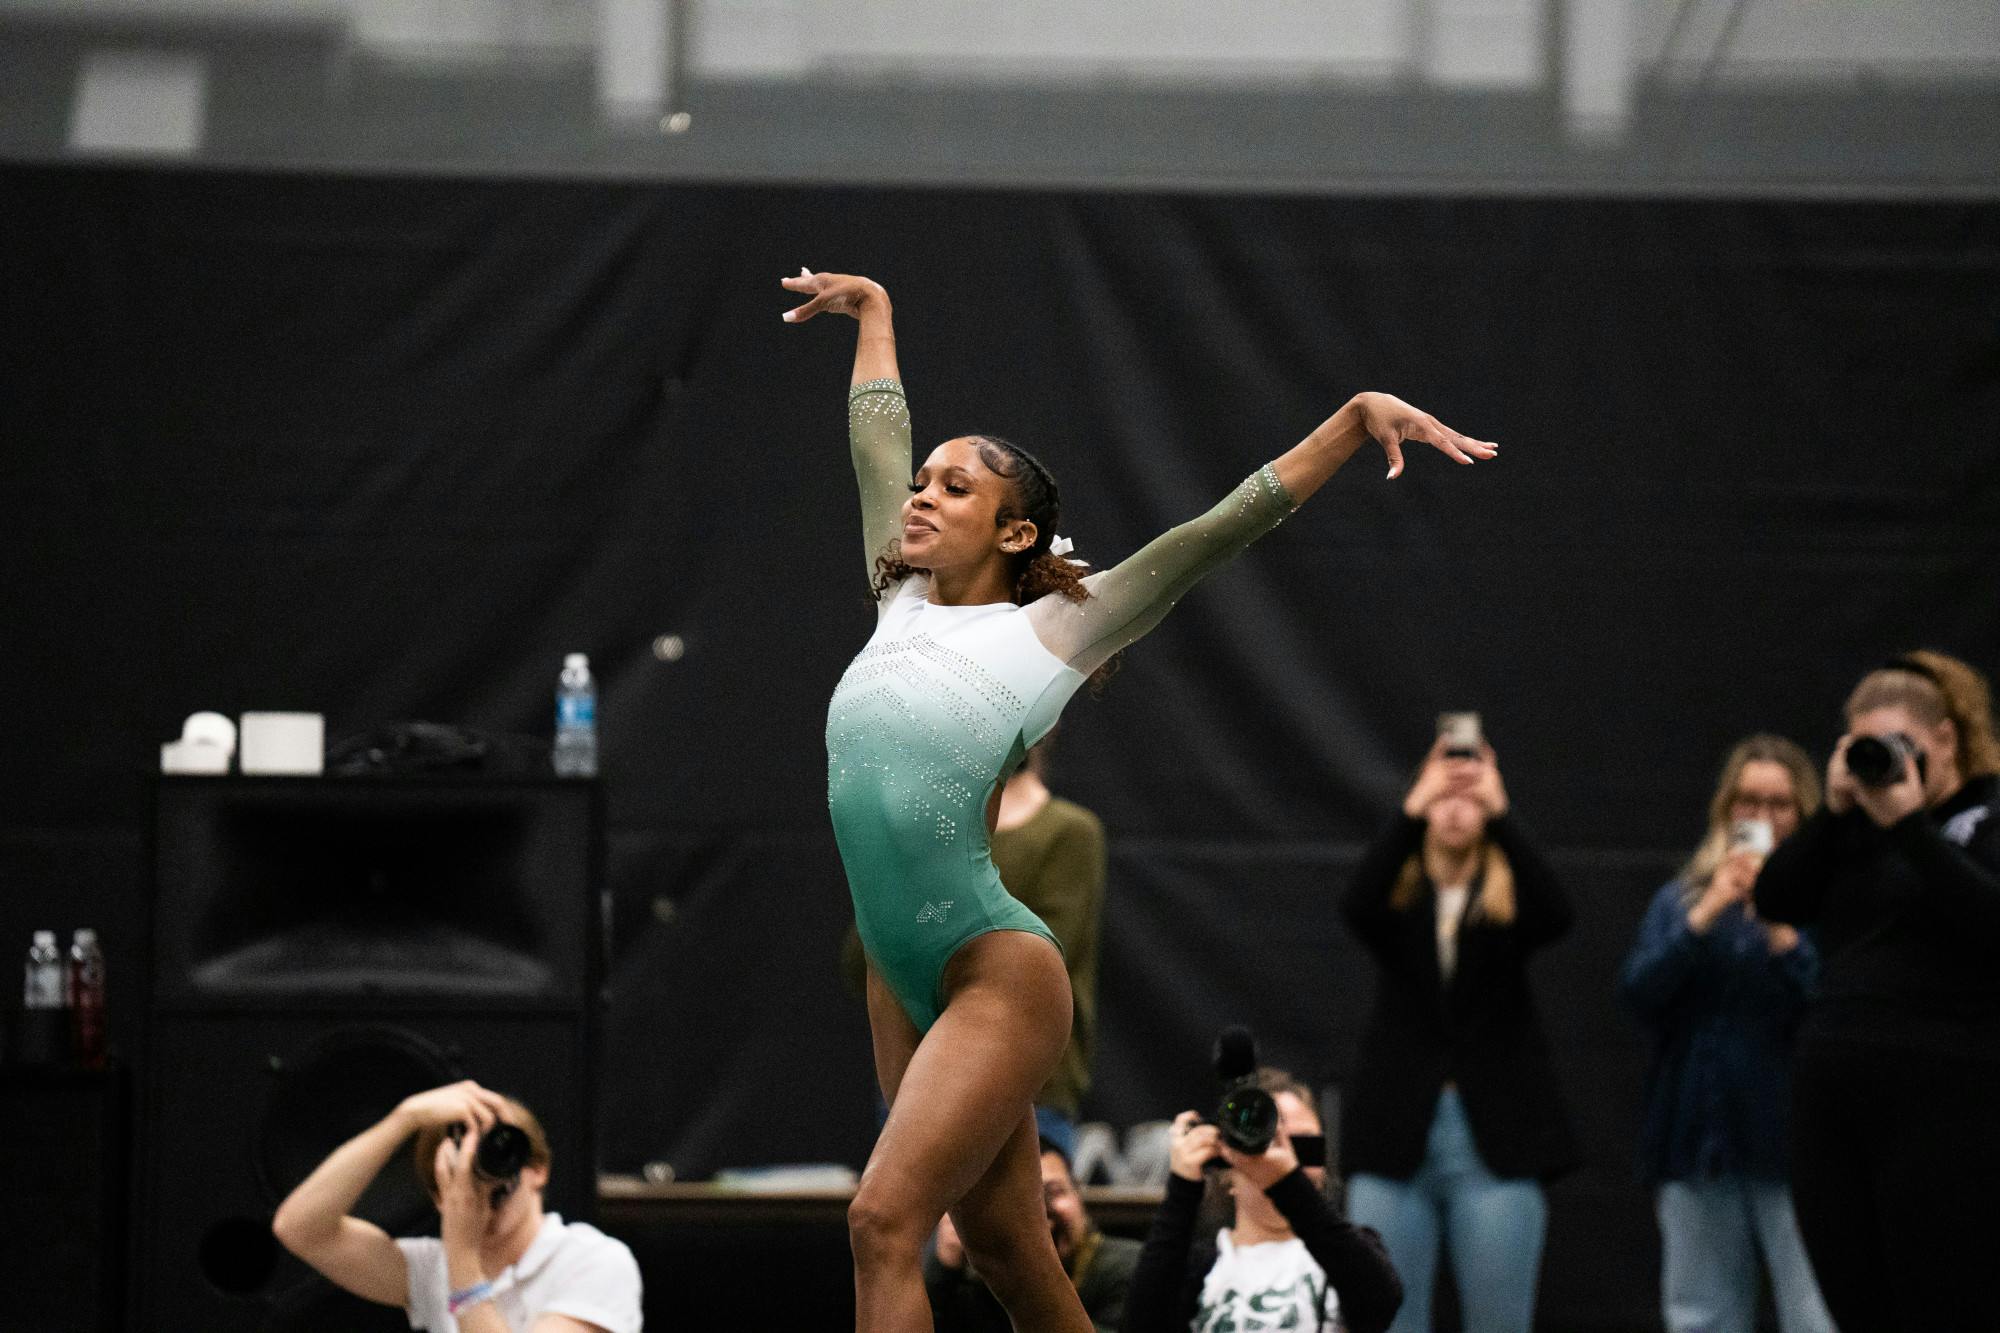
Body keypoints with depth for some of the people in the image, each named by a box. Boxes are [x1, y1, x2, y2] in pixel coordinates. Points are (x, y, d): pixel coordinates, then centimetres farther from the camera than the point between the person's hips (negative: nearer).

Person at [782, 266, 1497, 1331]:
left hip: (996, 973, -6)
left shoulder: (1050, 632, -2)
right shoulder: (904, 605, 12)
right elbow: (876, 437, 26)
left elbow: (1229, 524, -4)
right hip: (903, 980, 6)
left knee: (885, 1222, -18)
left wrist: (1359, 416, -11)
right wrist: (873, 309, 38)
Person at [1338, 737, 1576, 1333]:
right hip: (1396, 1132, 1)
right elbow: (1356, 906, -16)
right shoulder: (1397, 898, 6)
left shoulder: (1508, 901, 4)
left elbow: (1555, 914, -18)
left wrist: (1500, 814, -23)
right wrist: (1411, 811, -24)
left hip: (1493, 1138, -1)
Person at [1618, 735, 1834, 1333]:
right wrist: (1705, 915, -9)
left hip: (1789, 1139, -4)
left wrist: (1781, 932, -17)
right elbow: (1637, 991, 1)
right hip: (1699, 1137, 4)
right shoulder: (1681, 898, 15)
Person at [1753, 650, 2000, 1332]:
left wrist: (1908, 824, -15)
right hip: (1831, 1098, 6)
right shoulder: (1859, 831, 18)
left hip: (1943, 1106, -6)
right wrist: (1835, 808, -1)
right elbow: (1777, 900, 8)